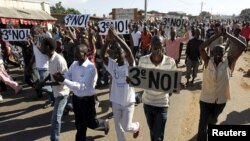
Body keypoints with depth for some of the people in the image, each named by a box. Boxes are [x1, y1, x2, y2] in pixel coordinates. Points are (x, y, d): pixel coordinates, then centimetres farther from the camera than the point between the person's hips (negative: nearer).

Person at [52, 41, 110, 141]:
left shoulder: (91, 68, -26)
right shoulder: (74, 64, -3)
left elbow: (82, 86, -31)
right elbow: (67, 76, -1)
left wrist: (63, 80, -37)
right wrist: (60, 77, -24)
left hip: (87, 99, -6)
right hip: (76, 98, 6)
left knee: (90, 123, 14)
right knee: (79, 124, 22)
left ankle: (104, 124, 46)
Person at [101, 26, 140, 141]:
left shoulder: (129, 65, -15)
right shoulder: (112, 65, -4)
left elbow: (129, 51, -32)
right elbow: (103, 55, -17)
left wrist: (115, 36, -35)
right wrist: (108, 40, -31)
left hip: (128, 102, -4)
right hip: (116, 102, 4)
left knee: (126, 127, 6)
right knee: (118, 127, 17)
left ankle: (136, 126, 39)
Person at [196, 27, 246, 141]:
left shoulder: (228, 62, -11)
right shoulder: (208, 61, -13)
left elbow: (242, 47, -19)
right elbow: (201, 48, -27)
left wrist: (226, 35, -16)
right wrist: (218, 35, -23)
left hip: (221, 100, 3)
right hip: (206, 98, -2)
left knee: (213, 120, 29)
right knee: (203, 123, 0)